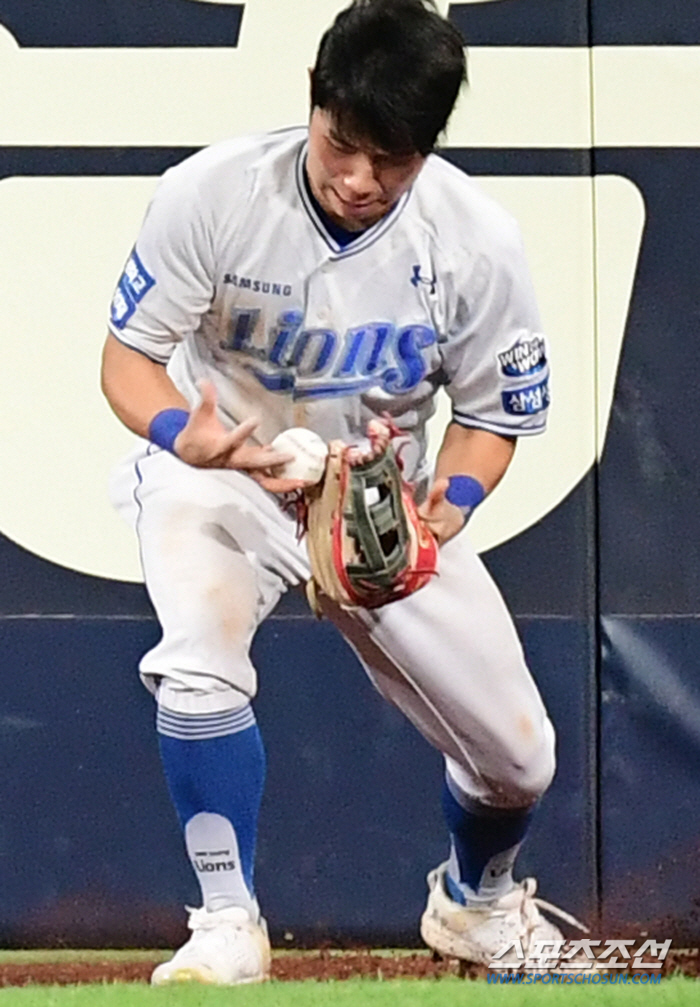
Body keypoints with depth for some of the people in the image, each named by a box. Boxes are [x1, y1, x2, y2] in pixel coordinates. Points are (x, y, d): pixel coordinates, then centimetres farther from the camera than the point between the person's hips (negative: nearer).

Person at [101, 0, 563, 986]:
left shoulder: (476, 242, -20)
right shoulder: (213, 194, -25)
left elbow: (491, 414, -6)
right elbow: (127, 356, -15)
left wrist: (448, 504, -28)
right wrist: (181, 431, -37)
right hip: (222, 476, -2)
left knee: (517, 758, 4)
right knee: (199, 666, -34)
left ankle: (475, 901, 40)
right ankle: (229, 924, -16)